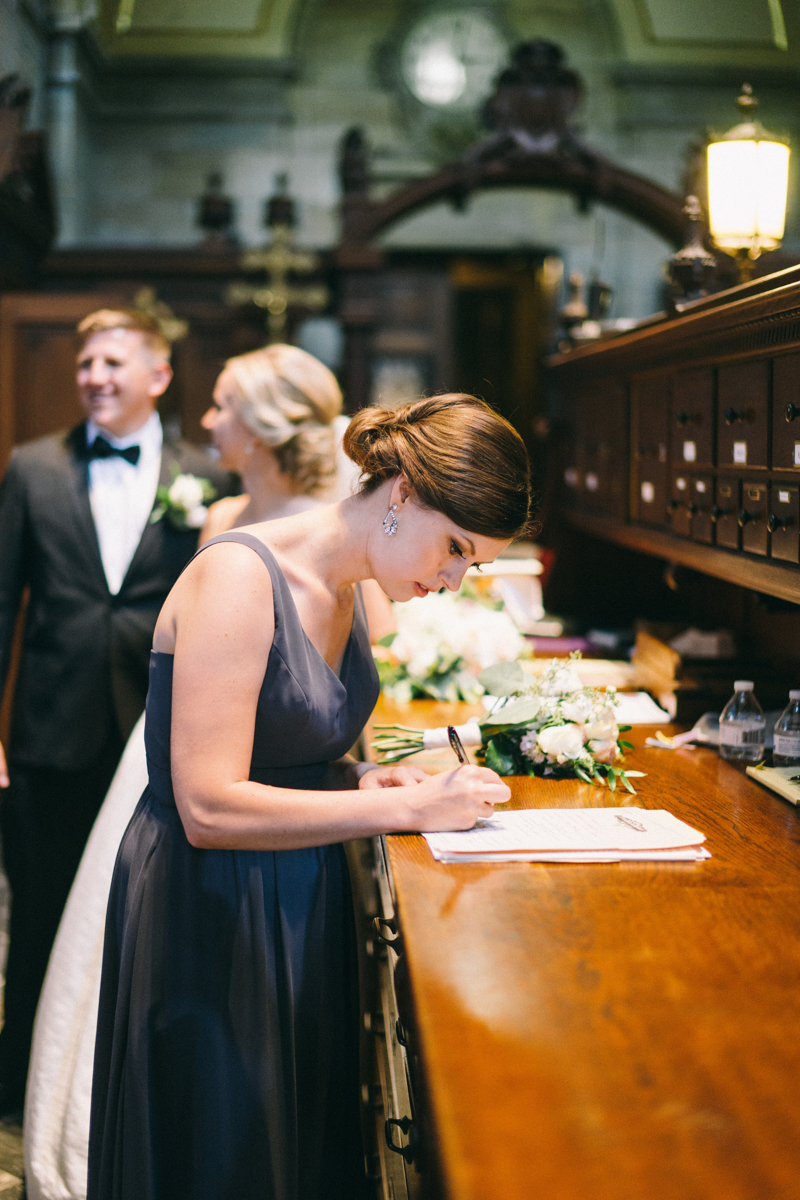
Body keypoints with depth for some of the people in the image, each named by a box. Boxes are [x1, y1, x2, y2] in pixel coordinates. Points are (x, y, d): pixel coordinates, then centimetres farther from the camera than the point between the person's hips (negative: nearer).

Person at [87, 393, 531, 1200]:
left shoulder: (345, 591, 6)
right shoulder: (240, 576, -21)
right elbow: (209, 807, -27)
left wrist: (358, 782, -3)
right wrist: (407, 808, -24)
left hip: (303, 906, 8)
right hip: (210, 914, -8)